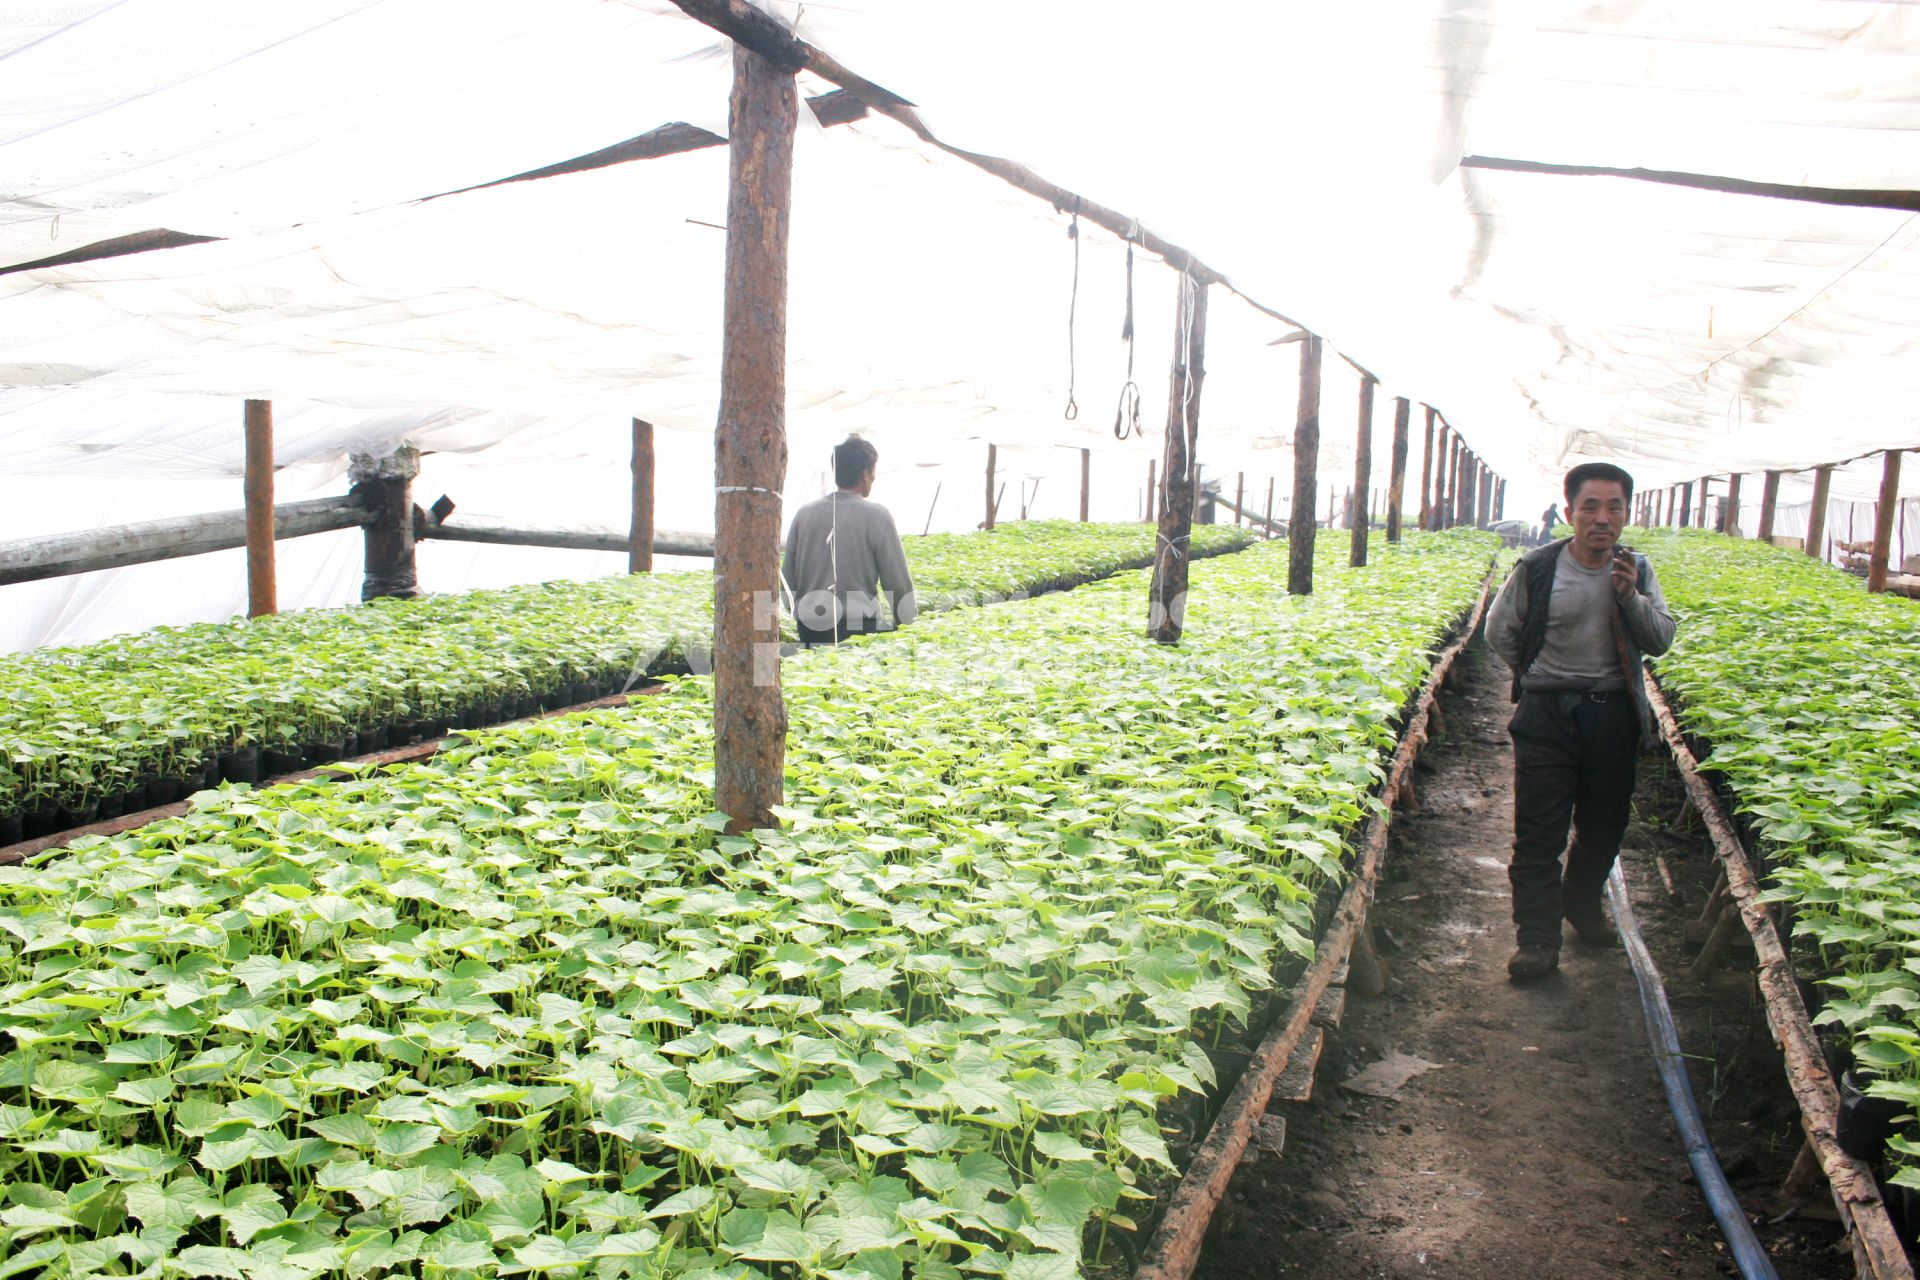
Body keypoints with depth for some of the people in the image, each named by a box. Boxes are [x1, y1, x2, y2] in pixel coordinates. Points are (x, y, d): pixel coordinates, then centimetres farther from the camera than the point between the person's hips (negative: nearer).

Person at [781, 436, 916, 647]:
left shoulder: (804, 514, 9)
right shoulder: (876, 516, -3)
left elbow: (788, 579, 11)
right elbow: (898, 582, -1)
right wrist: (908, 622, 13)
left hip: (809, 630, 5)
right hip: (858, 627, -4)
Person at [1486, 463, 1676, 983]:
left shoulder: (1636, 570, 1)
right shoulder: (1537, 568, -8)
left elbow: (1661, 641, -3)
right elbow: (1499, 631, 5)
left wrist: (1631, 595, -18)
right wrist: (1539, 676, 5)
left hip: (1614, 715, 3)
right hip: (1547, 715, -3)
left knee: (1604, 826, 15)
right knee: (1538, 832, -4)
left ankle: (1582, 905, 38)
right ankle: (1537, 939, 3)